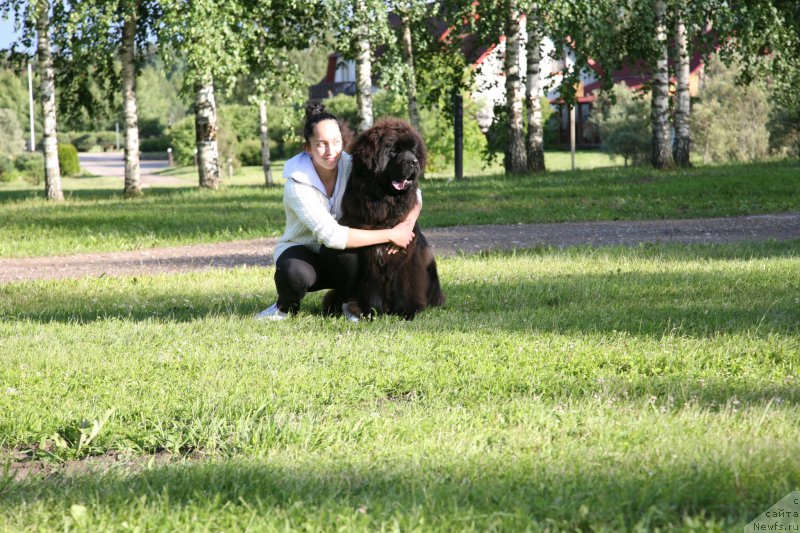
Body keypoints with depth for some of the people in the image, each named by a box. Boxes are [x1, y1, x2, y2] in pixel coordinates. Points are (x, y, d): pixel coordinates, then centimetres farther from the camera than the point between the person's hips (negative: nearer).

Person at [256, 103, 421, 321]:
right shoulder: (297, 186, -26)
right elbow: (330, 235, -35)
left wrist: (405, 227, -34)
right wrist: (390, 235, -34)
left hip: (338, 261, 3)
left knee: (344, 244, -33)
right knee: (295, 273, -38)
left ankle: (354, 303, -7)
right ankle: (286, 307, -4)